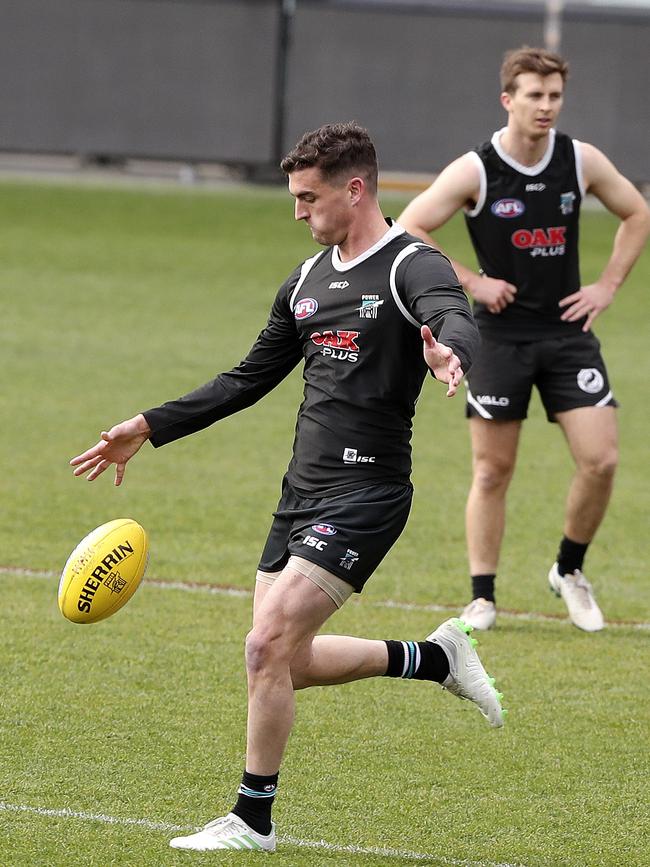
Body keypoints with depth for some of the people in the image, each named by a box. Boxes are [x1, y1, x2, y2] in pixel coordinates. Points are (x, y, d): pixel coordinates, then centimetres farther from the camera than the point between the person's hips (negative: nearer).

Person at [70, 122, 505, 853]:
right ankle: (434, 659, 26)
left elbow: (458, 324, -31)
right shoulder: (308, 281, 15)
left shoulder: (411, 268, -9)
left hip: (364, 494, -9)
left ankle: (253, 819, -3)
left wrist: (449, 351, -56)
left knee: (269, 643, -16)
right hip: (302, 492, 9)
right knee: (287, 662, 8)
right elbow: (249, 380, 25)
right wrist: (149, 429, 21)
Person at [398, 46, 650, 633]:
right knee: (493, 470, 1)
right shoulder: (476, 171, -10)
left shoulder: (582, 161, -1)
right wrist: (472, 282, -11)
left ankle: (570, 571, 15)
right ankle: (483, 597, 11)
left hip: (567, 331, 2)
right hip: (500, 335, -2)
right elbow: (408, 229, -7)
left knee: (601, 460, -8)